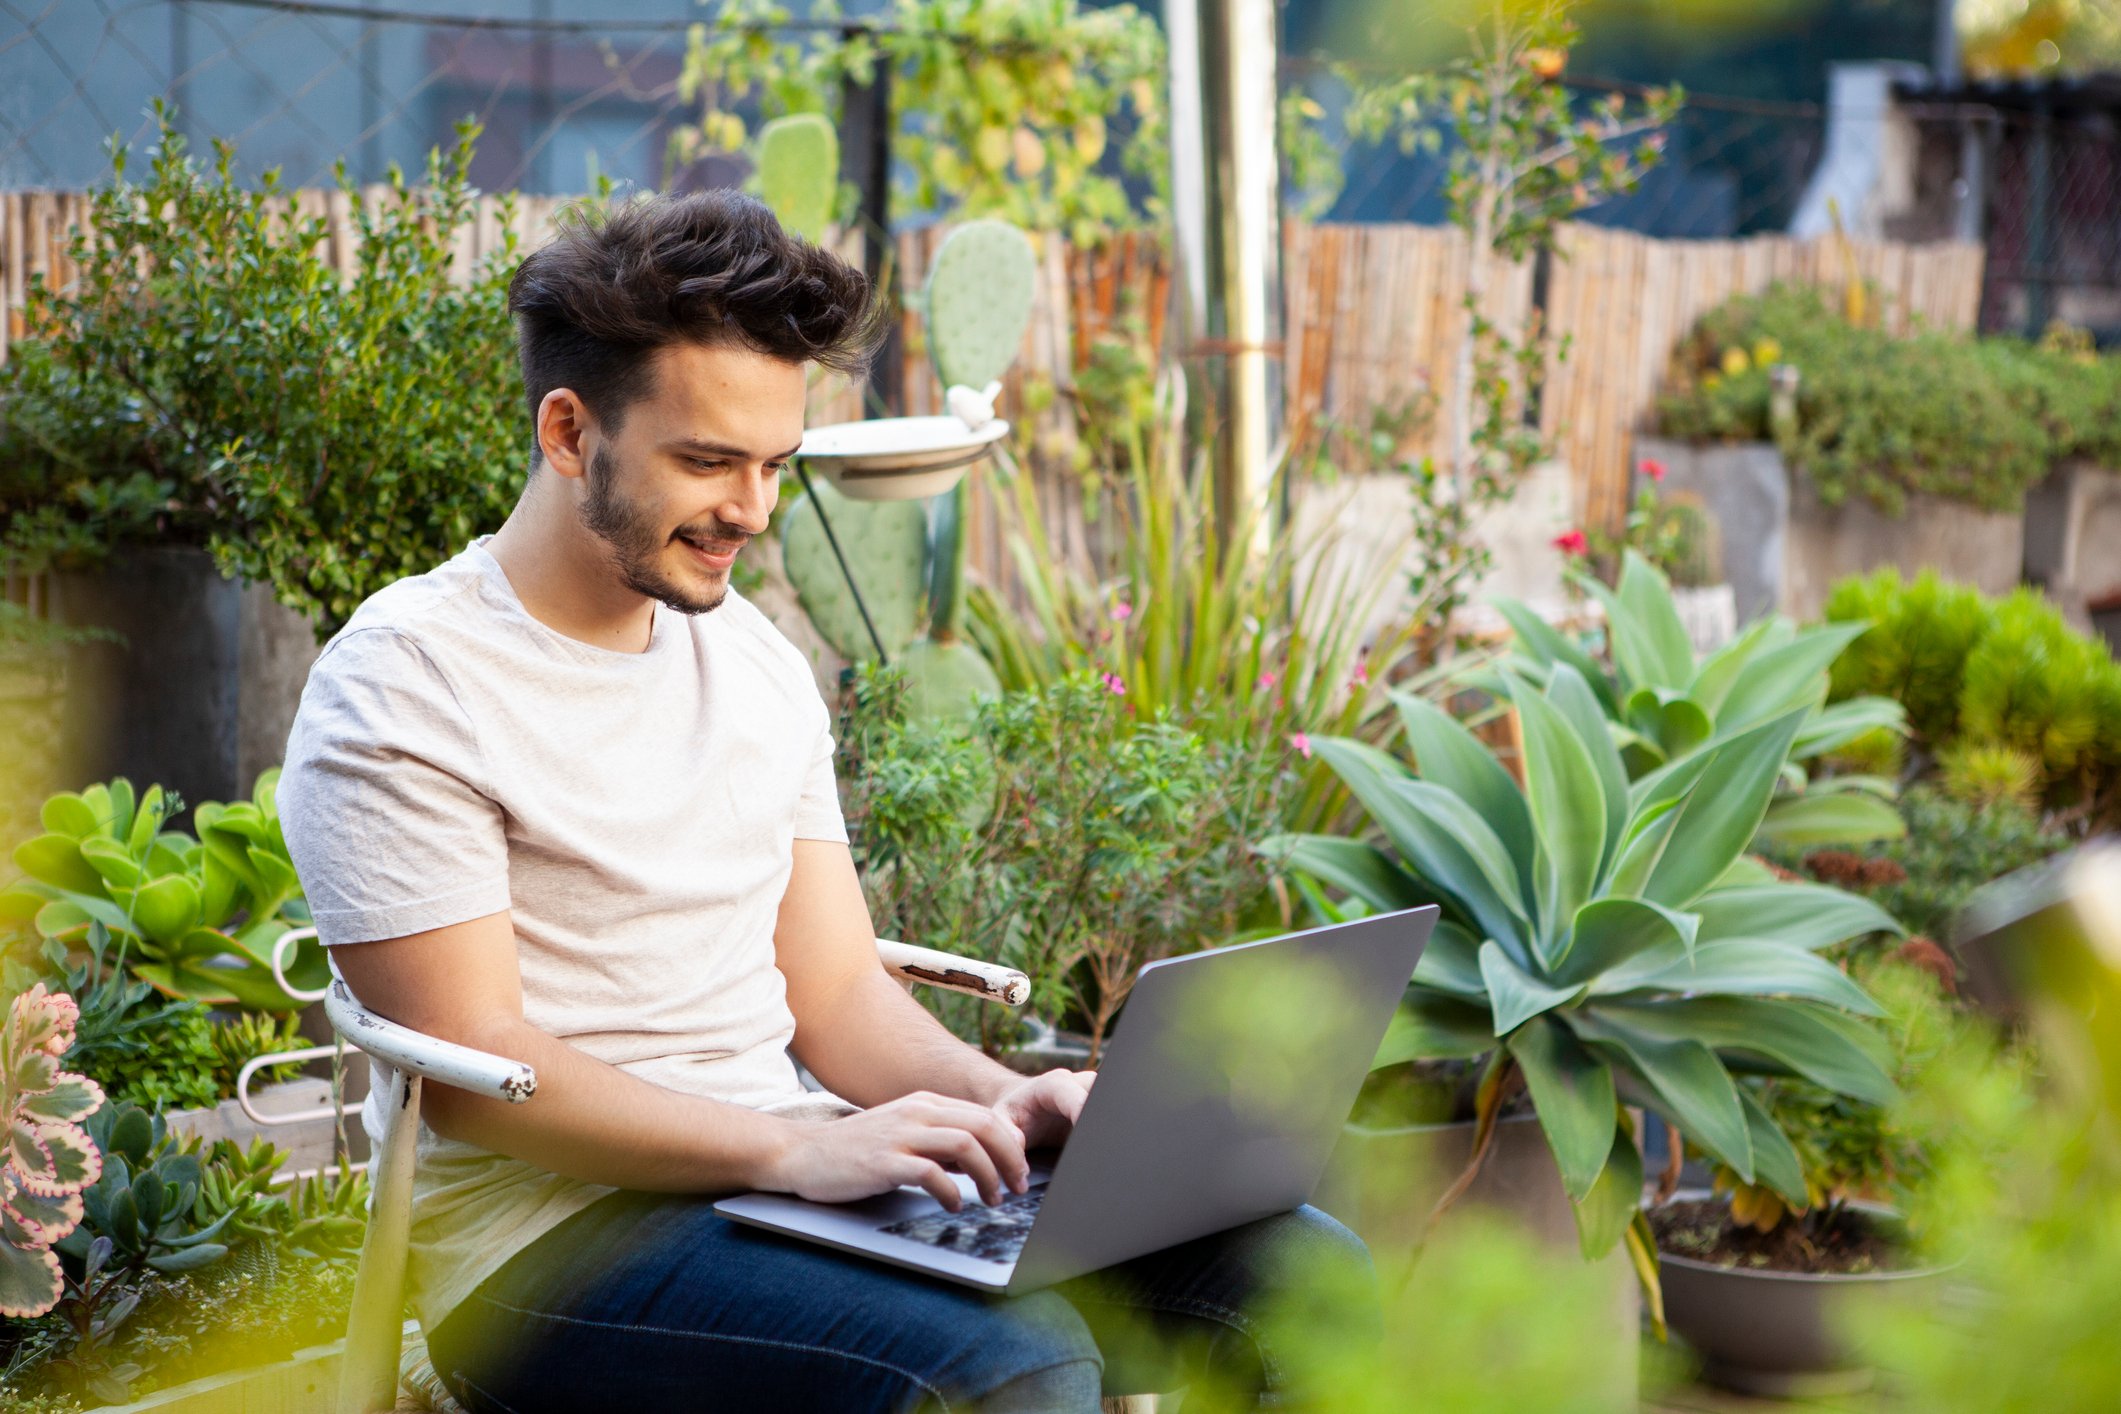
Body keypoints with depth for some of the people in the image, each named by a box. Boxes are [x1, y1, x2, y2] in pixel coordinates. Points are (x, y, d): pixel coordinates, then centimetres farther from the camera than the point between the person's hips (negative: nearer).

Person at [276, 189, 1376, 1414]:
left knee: (1300, 1274, -8)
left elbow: (839, 991, 14)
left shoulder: (760, 663, 14)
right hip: (557, 1228, -7)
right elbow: (472, 1070, -15)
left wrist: (1001, 1100, -7)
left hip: (799, 1173, 7)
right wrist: (790, 1147, -25)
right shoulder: (404, 689, -8)